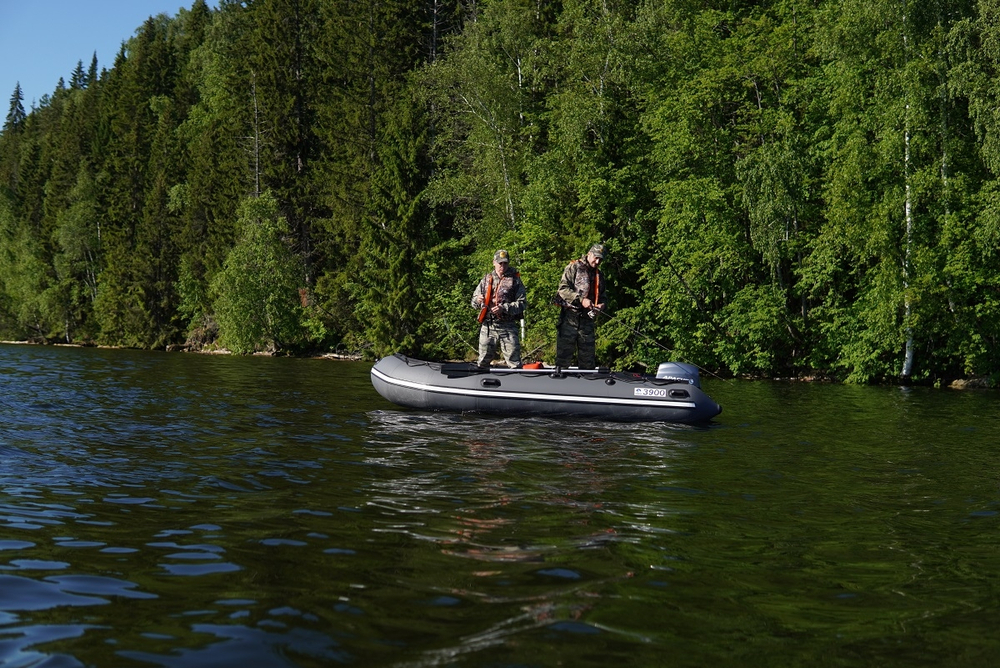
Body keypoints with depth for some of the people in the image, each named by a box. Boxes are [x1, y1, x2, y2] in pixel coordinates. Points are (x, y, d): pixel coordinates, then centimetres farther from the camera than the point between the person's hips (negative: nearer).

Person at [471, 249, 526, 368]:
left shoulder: (515, 280, 4)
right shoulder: (486, 279, 13)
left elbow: (521, 303, -4)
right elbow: (474, 302, 16)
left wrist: (504, 308, -18)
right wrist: (478, 300, -8)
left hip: (507, 327, -3)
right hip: (487, 327, 3)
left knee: (514, 361, -4)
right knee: (483, 361, 9)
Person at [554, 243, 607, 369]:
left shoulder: (599, 275, 19)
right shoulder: (573, 268, -2)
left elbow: (602, 296, 23)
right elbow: (563, 289, -11)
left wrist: (602, 304, -1)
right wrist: (581, 300, -18)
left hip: (587, 318, 6)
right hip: (570, 316, -6)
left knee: (588, 353, 8)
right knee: (565, 350, -7)